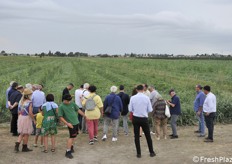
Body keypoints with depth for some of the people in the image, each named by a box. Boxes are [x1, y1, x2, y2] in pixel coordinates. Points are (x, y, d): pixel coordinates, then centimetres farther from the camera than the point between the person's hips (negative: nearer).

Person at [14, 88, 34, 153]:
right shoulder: (29, 102, -14)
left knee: (21, 134, 17)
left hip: (21, 118, 6)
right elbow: (30, 113, -19)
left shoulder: (21, 102, 6)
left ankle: (17, 145, 4)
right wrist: (34, 120, -10)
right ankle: (24, 147, 16)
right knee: (26, 134, 8)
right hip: (27, 118, -6)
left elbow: (19, 112, 9)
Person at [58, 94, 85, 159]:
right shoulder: (61, 107, -13)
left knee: (74, 136, 18)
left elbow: (78, 110, 14)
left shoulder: (72, 104, 3)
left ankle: (71, 147, 37)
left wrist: (84, 115, 14)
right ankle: (68, 152, -5)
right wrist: (67, 123, -22)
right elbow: (61, 117, -14)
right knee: (72, 137, -10)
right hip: (71, 124, -7)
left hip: (76, 122, 7)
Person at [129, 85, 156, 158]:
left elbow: (130, 109, -1)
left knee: (136, 136, 9)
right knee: (148, 136, 13)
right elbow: (150, 110, -5)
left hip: (135, 118, 1)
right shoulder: (146, 98, -8)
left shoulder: (132, 98, -5)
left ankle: (138, 153, 12)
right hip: (144, 119, -1)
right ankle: (151, 152, 22)